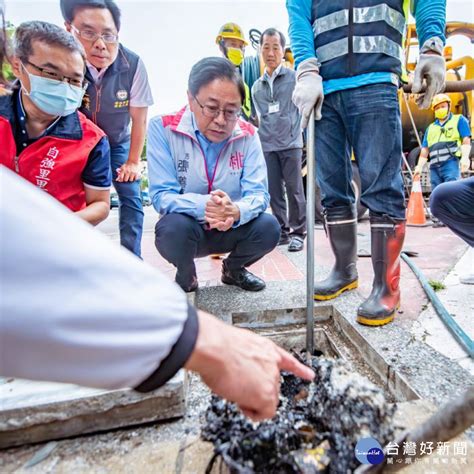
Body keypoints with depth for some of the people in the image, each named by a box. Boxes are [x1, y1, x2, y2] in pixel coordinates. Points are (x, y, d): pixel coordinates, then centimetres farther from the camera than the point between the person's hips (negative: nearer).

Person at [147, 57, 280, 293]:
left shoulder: (247, 134, -7)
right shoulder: (162, 128, -14)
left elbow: (258, 193, -13)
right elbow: (162, 196, -18)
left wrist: (237, 211, -38)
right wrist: (203, 205, -38)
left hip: (232, 230, 3)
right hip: (184, 229, -2)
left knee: (268, 227, -23)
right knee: (174, 227, -34)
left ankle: (233, 269, 12)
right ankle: (186, 275, 3)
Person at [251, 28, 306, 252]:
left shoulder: (294, 77, 5)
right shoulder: (256, 86, 17)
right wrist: (259, 139, 14)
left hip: (290, 143, -4)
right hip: (267, 146, 4)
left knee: (294, 189, -4)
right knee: (274, 191, 4)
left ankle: (297, 232, 5)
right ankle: (282, 230, 15)